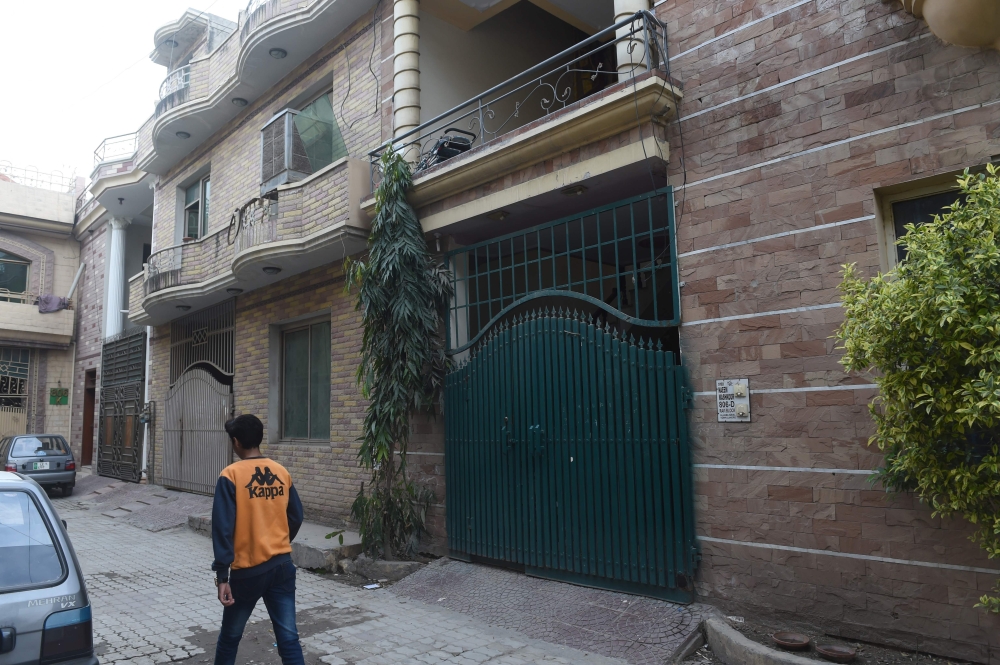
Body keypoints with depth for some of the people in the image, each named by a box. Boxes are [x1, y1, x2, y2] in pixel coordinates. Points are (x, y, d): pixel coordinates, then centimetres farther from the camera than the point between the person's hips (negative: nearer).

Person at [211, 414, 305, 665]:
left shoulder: (231, 475, -10)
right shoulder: (282, 472, 3)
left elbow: (223, 528, -14)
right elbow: (296, 518, 10)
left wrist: (222, 575, -12)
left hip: (247, 570, -3)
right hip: (282, 566, 4)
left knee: (229, 638, 19)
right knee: (289, 640, 5)